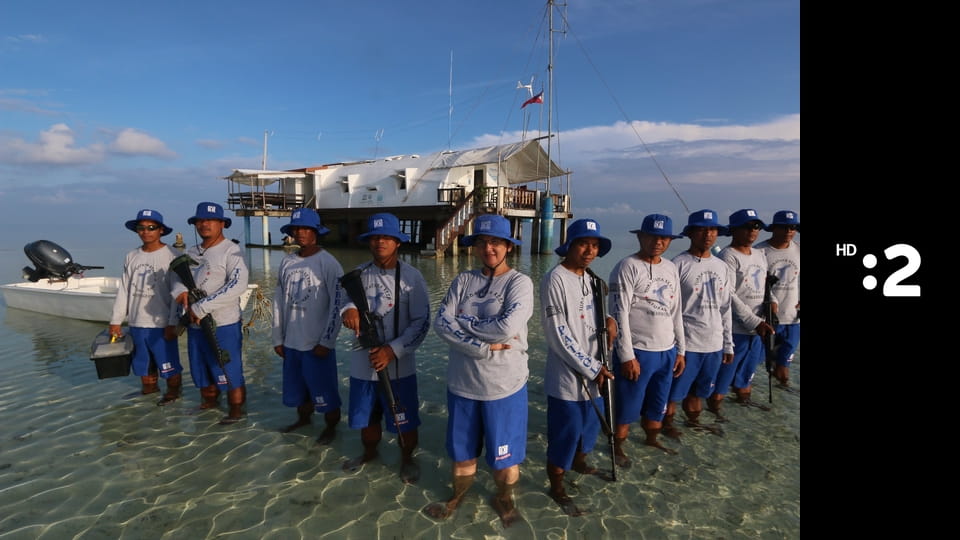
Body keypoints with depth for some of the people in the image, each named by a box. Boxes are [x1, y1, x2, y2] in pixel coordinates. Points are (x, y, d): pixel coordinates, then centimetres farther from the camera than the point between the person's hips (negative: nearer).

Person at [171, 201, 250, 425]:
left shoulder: (231, 251, -12)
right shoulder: (192, 252, 12)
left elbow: (238, 285, -24)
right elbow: (178, 277, 14)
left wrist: (201, 307, -23)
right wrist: (181, 291, -11)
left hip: (223, 325, -7)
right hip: (195, 325, 8)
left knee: (230, 371, 1)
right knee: (201, 369, 21)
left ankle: (236, 410, 16)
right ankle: (208, 402, 40)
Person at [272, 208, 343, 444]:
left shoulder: (328, 263, -11)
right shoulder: (287, 262, 5)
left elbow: (337, 305, -13)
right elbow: (279, 301, 9)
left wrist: (326, 341, -14)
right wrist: (278, 338, 8)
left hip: (317, 343, -5)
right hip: (291, 342, 5)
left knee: (324, 388, 6)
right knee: (296, 386, 20)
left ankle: (331, 427, 27)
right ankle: (303, 418, 43)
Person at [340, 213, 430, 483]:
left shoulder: (411, 276, -11)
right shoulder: (359, 273, 2)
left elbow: (421, 322, -12)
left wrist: (393, 350, -21)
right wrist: (349, 308, -30)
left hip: (399, 364, -3)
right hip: (363, 361, 4)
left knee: (405, 421, 11)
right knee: (367, 416, 23)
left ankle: (407, 459, 38)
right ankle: (369, 452, 50)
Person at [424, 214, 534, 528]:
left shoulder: (519, 282, -9)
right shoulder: (463, 280, 2)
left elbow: (507, 327, -25)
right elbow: (441, 323, -10)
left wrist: (463, 322, -13)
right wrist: (484, 347, -20)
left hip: (504, 384, -3)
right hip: (462, 381, 3)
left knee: (505, 453, 14)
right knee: (462, 449, 21)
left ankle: (503, 497, 42)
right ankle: (459, 494, 47)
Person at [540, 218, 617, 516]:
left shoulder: (592, 278, 7)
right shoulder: (555, 279, -17)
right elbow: (558, 335, -20)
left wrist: (610, 322, -6)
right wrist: (591, 368, -16)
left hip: (594, 372, 8)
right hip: (567, 375, -8)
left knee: (591, 424, 24)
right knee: (564, 433, 5)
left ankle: (579, 462, 50)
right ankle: (557, 488, 27)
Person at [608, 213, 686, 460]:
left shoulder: (671, 268, 10)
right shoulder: (628, 267, -12)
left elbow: (676, 312, 15)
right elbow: (619, 313, -15)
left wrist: (680, 350, 14)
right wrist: (627, 356, -17)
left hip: (667, 351, 6)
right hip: (637, 351, -6)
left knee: (658, 405, 20)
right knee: (628, 406, 6)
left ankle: (652, 440, 42)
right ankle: (618, 447, 27)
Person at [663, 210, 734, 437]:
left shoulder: (722, 267, 9)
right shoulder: (679, 265, -11)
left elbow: (726, 309, 13)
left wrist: (728, 344, 13)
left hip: (714, 343, 6)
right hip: (685, 343, -5)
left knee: (699, 390, 19)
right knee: (675, 390, 6)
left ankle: (693, 421, 39)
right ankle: (667, 423, 27)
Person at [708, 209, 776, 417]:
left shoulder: (760, 255, 11)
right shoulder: (728, 256, -15)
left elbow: (765, 285, 18)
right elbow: (729, 296, -19)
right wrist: (755, 322, -21)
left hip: (756, 327, 8)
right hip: (734, 328, -8)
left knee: (748, 368, 23)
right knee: (724, 371, 2)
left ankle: (743, 398, 42)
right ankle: (714, 405, 18)